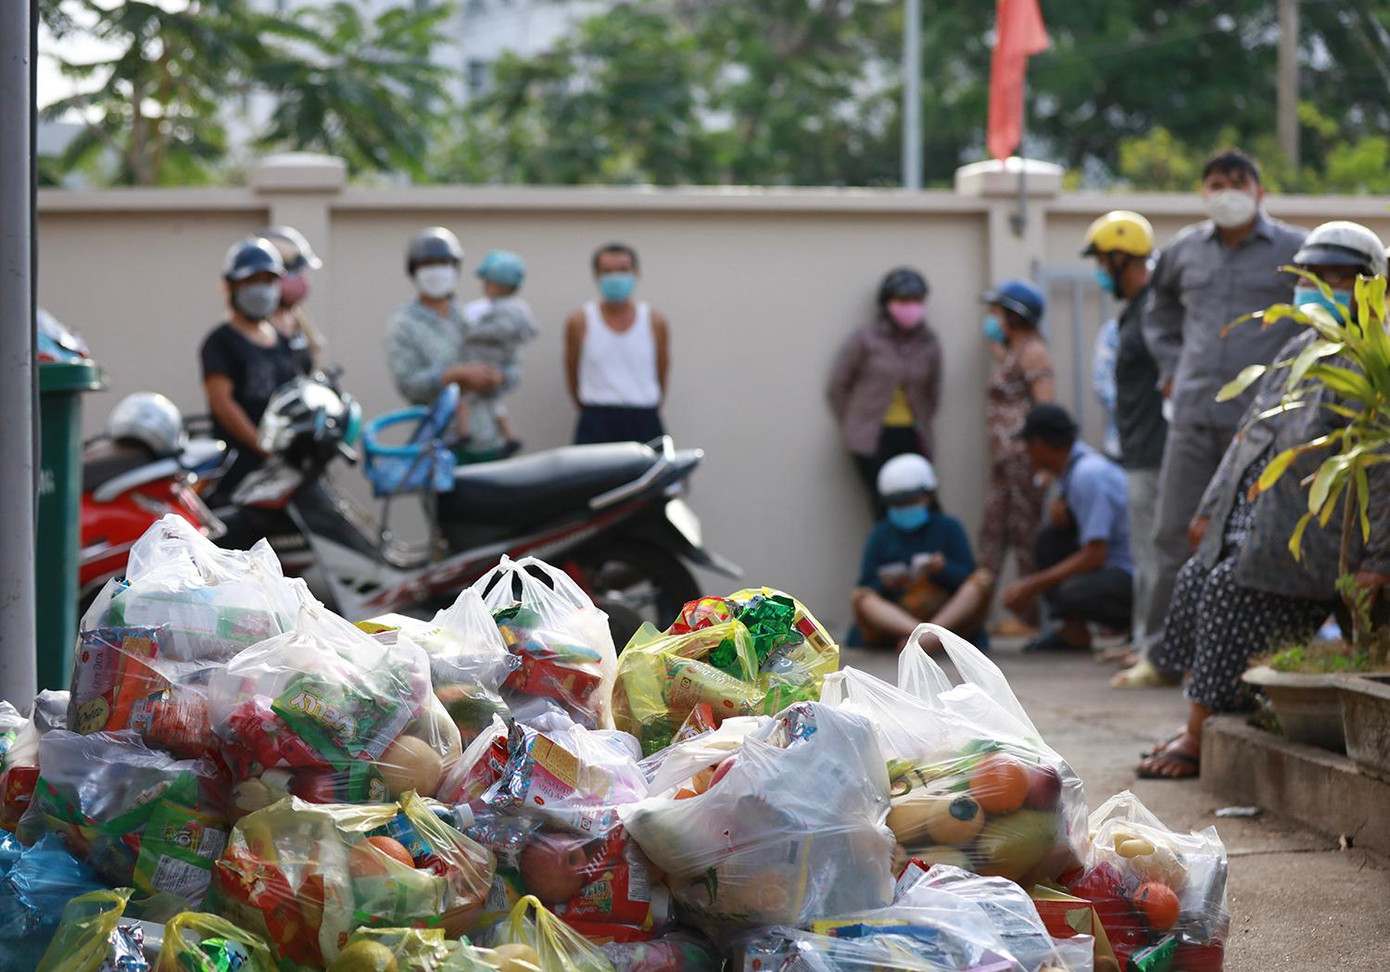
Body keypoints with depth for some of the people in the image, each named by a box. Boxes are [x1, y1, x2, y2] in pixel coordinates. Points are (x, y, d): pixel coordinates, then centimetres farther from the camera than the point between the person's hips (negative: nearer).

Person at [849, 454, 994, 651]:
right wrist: (885, 585, -19)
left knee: (984, 579, -21)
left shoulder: (948, 528, 11)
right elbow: (867, 585, 4)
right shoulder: (881, 536, 12)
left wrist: (944, 569, -20)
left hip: (951, 615, 0)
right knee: (859, 597, -25)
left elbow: (967, 579, 1)